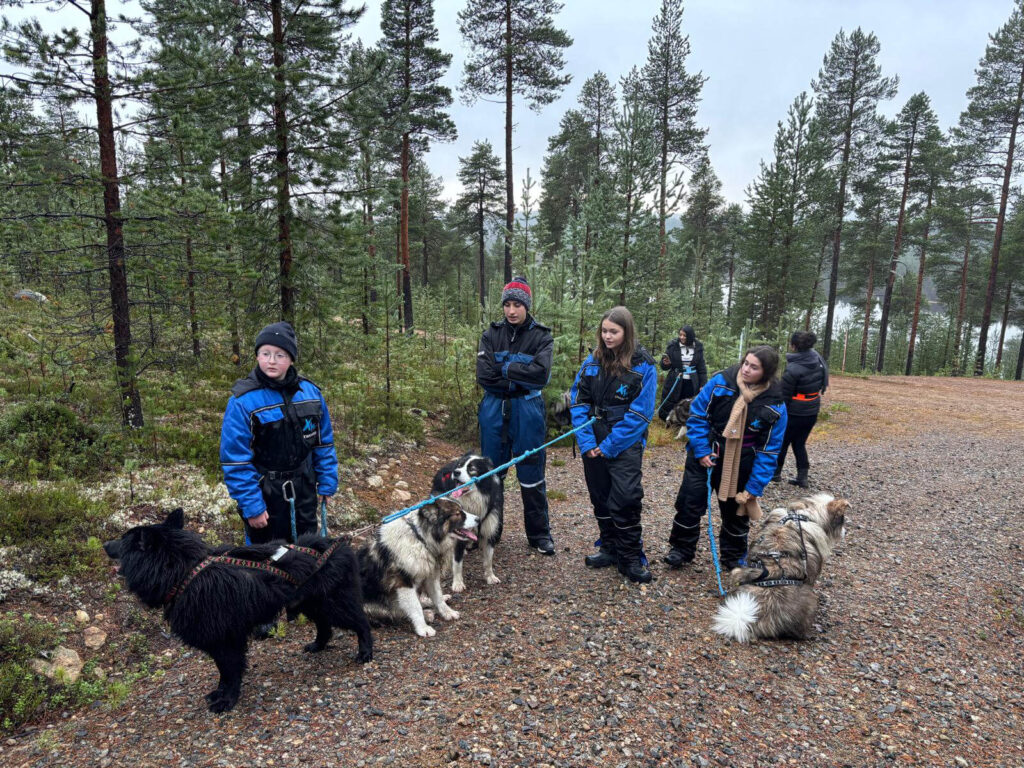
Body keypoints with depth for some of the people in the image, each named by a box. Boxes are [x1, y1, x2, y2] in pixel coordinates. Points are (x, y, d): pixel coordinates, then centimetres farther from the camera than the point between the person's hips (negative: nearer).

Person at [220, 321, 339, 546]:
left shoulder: (310, 392, -3)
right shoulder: (243, 400, -15)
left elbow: (324, 442, 5)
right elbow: (236, 460, -14)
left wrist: (327, 483, 5)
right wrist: (250, 506, -15)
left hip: (304, 492, 4)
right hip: (264, 495, -3)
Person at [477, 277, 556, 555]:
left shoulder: (541, 336, -2)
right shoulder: (491, 334, 3)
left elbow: (540, 374, -18)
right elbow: (484, 376, -10)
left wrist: (504, 368, -13)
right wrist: (520, 380, -12)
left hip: (528, 411, -2)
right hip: (494, 410, 2)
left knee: (531, 474, 6)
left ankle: (539, 533, 21)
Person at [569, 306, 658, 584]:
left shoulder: (643, 366, -8)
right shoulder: (593, 360, 3)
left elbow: (640, 413, -11)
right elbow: (578, 400, 2)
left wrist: (609, 446, -13)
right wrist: (586, 441, -9)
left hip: (625, 444, -4)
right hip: (594, 443, 4)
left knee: (626, 499, -7)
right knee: (600, 497, 13)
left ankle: (630, 558, 10)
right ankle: (609, 548, 30)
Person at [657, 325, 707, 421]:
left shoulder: (698, 347, 2)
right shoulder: (673, 345, -3)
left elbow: (701, 367, 8)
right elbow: (664, 366, 2)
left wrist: (703, 384, 3)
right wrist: (666, 363, -21)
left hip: (692, 384, 1)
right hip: (674, 383, -1)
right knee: (667, 407, -3)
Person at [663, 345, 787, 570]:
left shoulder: (775, 405, -17)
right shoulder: (721, 382, -16)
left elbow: (769, 450, -11)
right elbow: (697, 415, -7)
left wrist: (755, 487, -12)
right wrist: (701, 451, -13)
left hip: (741, 465, 0)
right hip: (706, 455, 0)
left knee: (735, 510, 15)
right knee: (689, 501, 5)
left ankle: (732, 557, 37)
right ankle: (682, 549, 24)